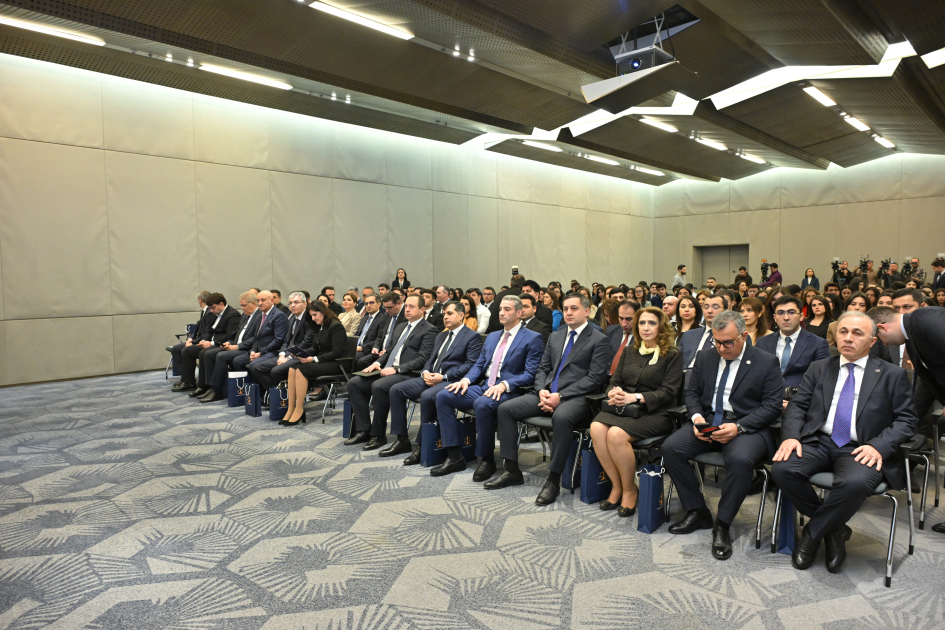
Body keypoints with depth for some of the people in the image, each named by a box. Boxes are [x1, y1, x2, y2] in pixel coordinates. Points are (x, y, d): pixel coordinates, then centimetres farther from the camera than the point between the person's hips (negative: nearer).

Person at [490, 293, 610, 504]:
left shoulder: (599, 340, -1)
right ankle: (512, 471, -2)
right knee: (505, 408, -10)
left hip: (576, 398, -6)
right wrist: (542, 391, -4)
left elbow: (594, 378, -9)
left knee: (561, 417, -39)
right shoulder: (555, 337, 19)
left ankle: (554, 480, -24)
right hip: (547, 393, 7)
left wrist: (560, 396, -17)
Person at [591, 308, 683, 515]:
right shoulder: (629, 353, 20)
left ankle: (629, 490, -9)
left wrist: (635, 397, -17)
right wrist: (614, 393, -9)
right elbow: (614, 381, 17)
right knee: (597, 428, -27)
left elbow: (669, 392, -6)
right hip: (622, 409, 5)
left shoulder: (672, 355, 3)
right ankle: (617, 485, -10)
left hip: (654, 412, -5)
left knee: (616, 434, -32)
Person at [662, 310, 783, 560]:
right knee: (670, 447, -19)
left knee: (741, 459, -37)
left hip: (747, 426, -4)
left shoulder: (767, 363, -3)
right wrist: (696, 417, -7)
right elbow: (691, 392, 14)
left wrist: (738, 427, -20)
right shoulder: (705, 357, 11)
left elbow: (772, 406, -7)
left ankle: (722, 525, -15)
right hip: (708, 422, 5)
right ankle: (697, 512, -2)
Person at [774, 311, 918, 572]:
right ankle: (833, 529, -2)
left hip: (861, 450, -2)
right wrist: (791, 436, -10)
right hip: (818, 442, 3)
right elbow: (797, 405, 10)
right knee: (783, 469, -26)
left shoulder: (892, 375, 10)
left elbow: (906, 420, 4)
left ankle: (813, 532, -9)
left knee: (855, 483, -36)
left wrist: (878, 446, -14)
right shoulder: (819, 369, 16)